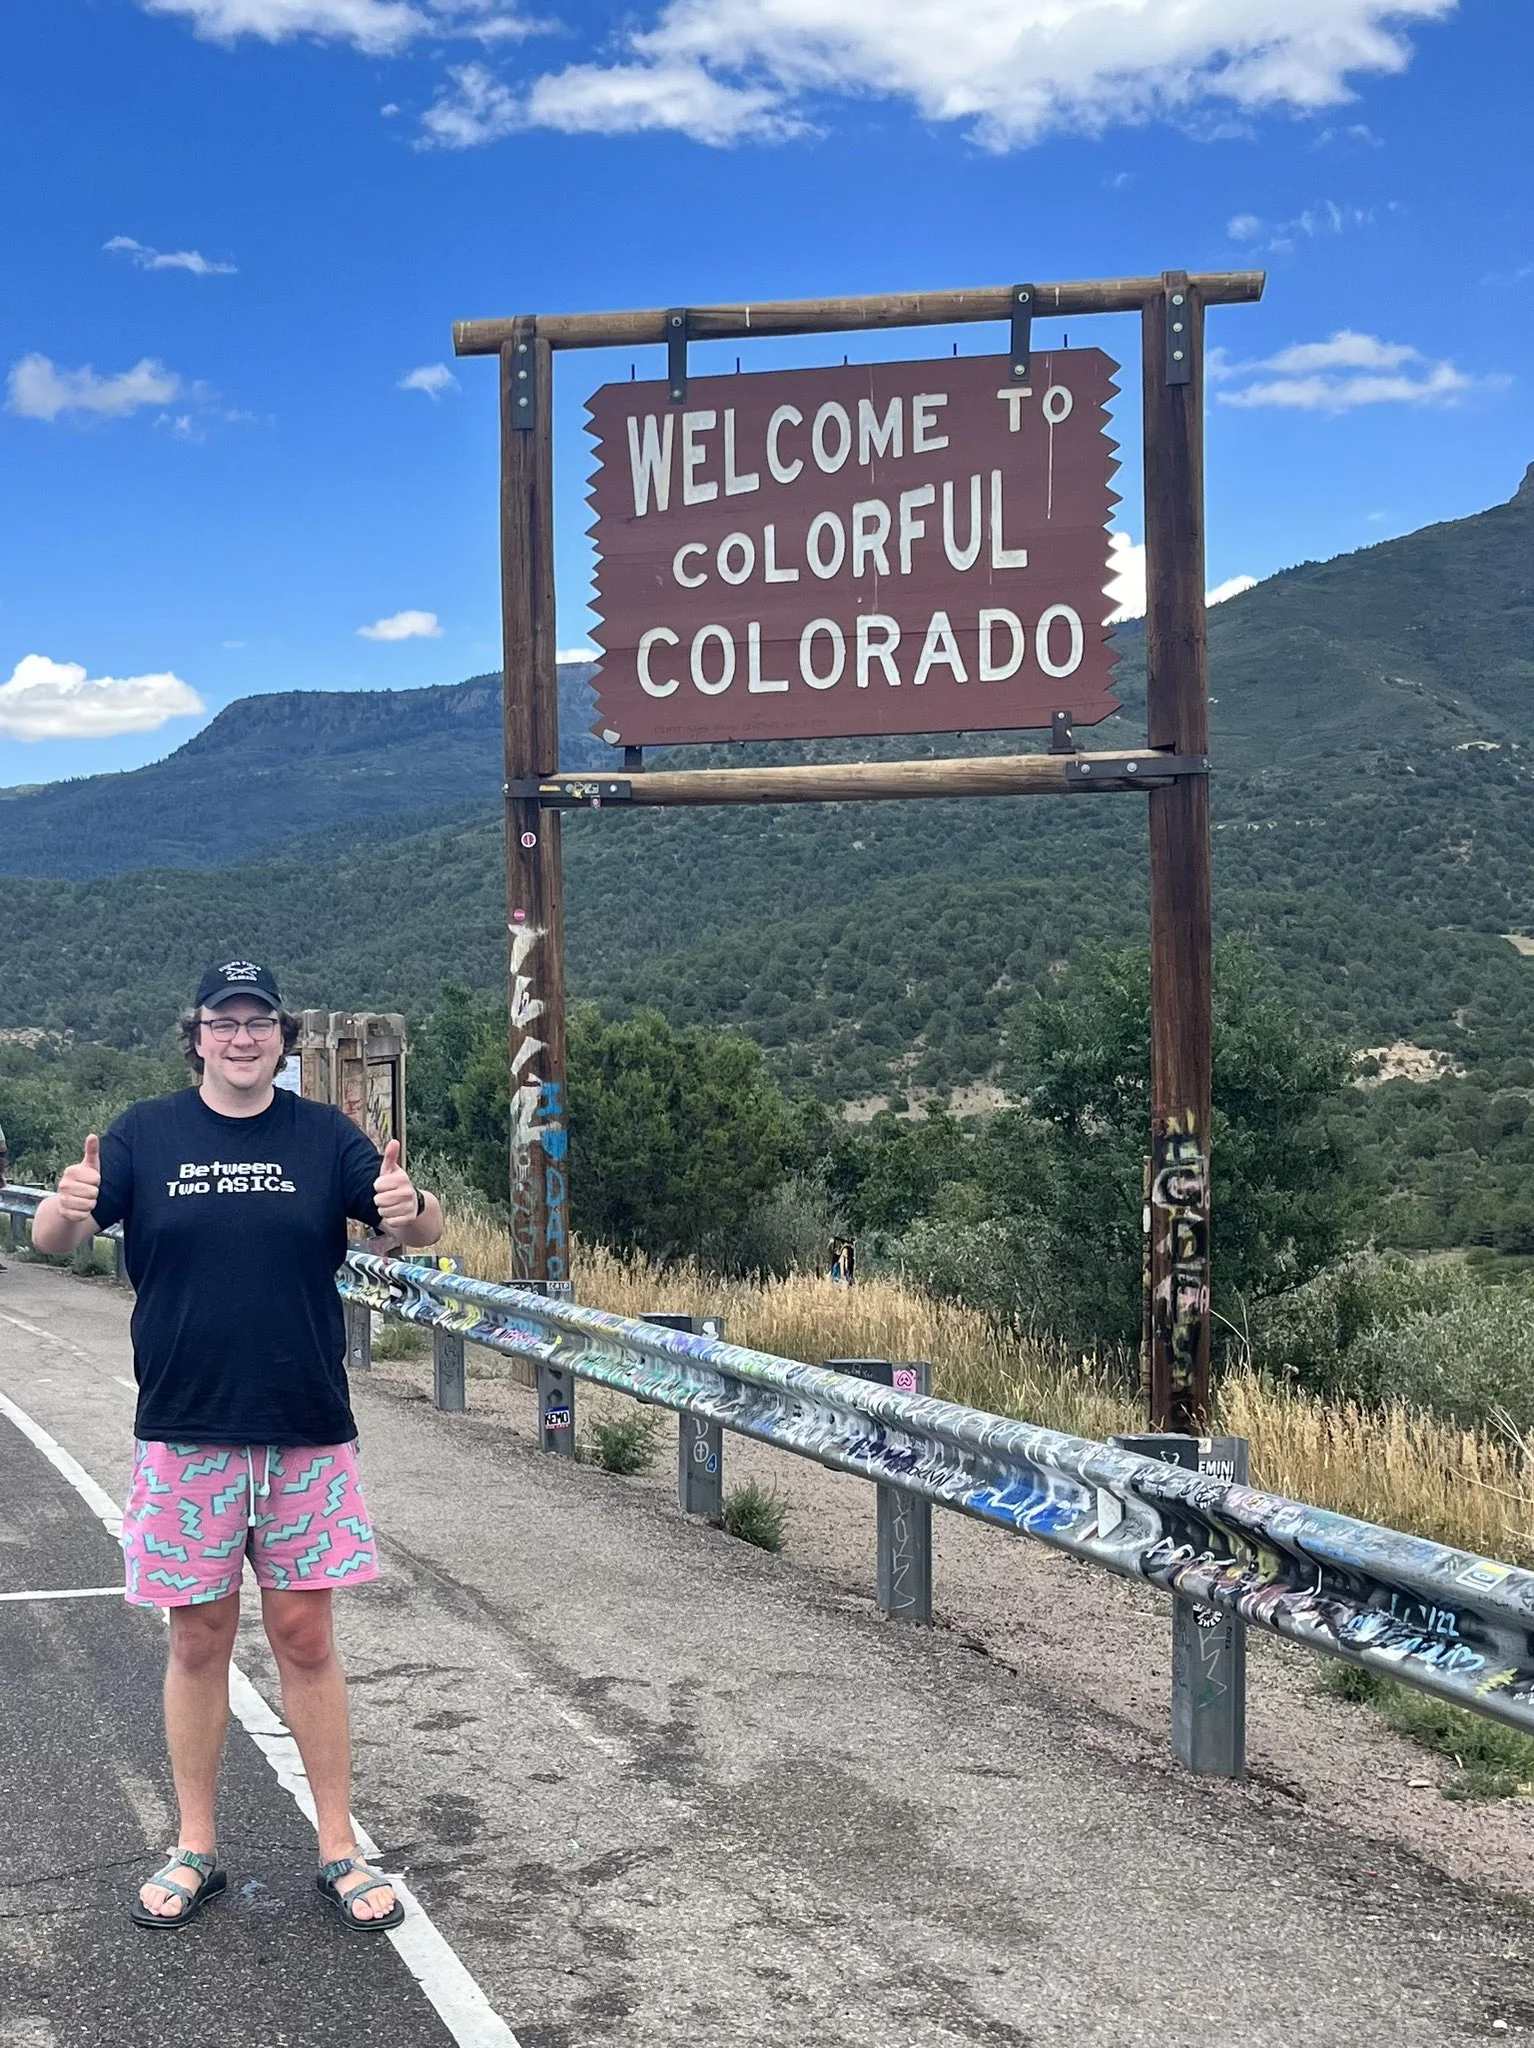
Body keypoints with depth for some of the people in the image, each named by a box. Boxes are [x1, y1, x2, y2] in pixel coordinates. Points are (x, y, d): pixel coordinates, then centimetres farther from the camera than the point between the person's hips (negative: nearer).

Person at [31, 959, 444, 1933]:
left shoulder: (324, 1135, 0)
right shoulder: (145, 1135, 1)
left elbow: (424, 1230, -7)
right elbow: (51, 1239, -5)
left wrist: (409, 1209, -32)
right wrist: (68, 1208, -30)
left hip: (308, 1433, 0)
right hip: (185, 1433, 0)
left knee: (305, 1637, 7)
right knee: (199, 1640, 9)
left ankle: (340, 1850, 18)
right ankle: (196, 1851, 24)